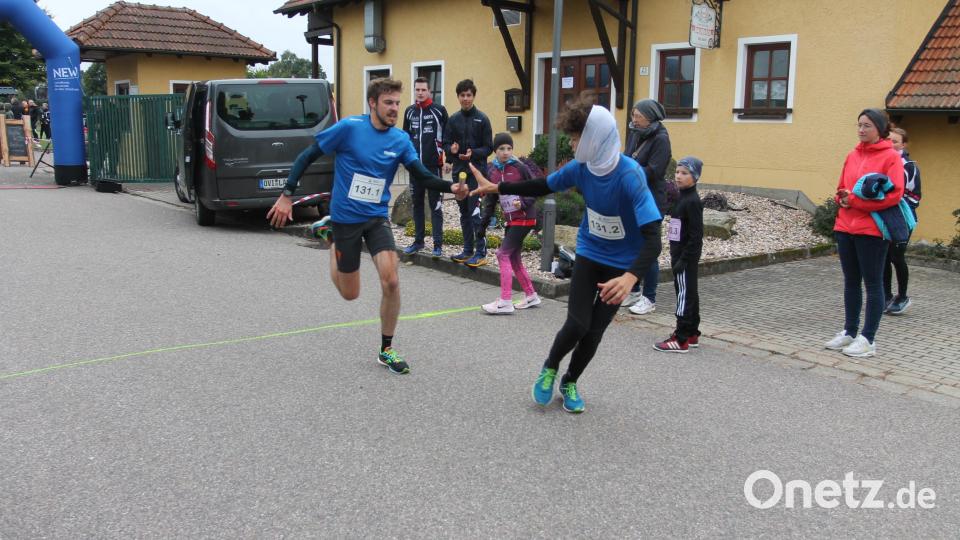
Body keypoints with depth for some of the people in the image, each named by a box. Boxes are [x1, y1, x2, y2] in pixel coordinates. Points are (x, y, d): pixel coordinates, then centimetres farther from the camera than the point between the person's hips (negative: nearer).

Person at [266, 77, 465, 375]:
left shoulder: (400, 139, -4)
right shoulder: (349, 127, -16)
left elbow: (422, 176, -8)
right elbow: (307, 156, -8)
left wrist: (451, 188, -27)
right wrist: (287, 195, -10)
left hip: (377, 218, 3)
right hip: (345, 218, -3)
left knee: (391, 283, -15)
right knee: (350, 294, 10)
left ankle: (386, 350, 6)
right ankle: (330, 233, 37)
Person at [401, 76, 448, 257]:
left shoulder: (439, 110, -2)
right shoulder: (409, 111, 11)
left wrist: (446, 156, -5)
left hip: (433, 165, -5)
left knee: (435, 205, -3)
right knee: (417, 204, 11)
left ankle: (438, 244, -1)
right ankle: (418, 241, 21)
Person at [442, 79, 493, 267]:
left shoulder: (482, 119, -1)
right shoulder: (453, 119, 10)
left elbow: (488, 147, -3)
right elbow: (446, 144, 10)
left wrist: (473, 153, -20)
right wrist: (452, 149, -12)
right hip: (459, 171, 5)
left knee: (476, 213, -10)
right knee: (464, 213, 11)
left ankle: (481, 253, -5)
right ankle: (468, 250, 20)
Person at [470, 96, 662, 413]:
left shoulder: (630, 176, -31)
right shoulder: (581, 167, -14)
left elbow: (652, 238, -37)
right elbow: (543, 187, 6)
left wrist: (631, 277, -54)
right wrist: (495, 188, 5)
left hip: (621, 264, -3)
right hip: (589, 254, 3)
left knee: (594, 331, 3)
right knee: (577, 324, -10)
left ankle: (570, 382, 30)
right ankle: (549, 369, 20)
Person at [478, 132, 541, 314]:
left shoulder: (520, 168, -11)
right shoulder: (491, 171, 5)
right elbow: (490, 198, 13)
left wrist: (523, 203, -22)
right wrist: (484, 222, 10)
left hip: (524, 218, -6)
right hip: (510, 220, 6)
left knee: (503, 254, -11)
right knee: (514, 259, 10)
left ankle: (505, 302, -8)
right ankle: (531, 296, 26)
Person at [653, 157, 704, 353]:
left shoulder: (692, 201, -17)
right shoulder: (682, 197, 12)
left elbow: (696, 235, -20)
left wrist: (683, 259, -22)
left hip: (686, 256, -10)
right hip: (680, 253, 10)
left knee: (685, 295, -5)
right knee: (689, 294, 16)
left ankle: (681, 340, -2)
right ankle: (692, 334, 26)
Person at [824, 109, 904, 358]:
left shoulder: (891, 157, -6)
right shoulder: (852, 156, 11)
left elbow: (894, 195, -13)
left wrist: (855, 201, -15)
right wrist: (842, 199, -2)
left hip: (871, 230, -6)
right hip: (845, 227, 6)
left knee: (873, 284, 2)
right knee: (851, 282, 12)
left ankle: (868, 339, 6)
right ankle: (849, 332, 22)